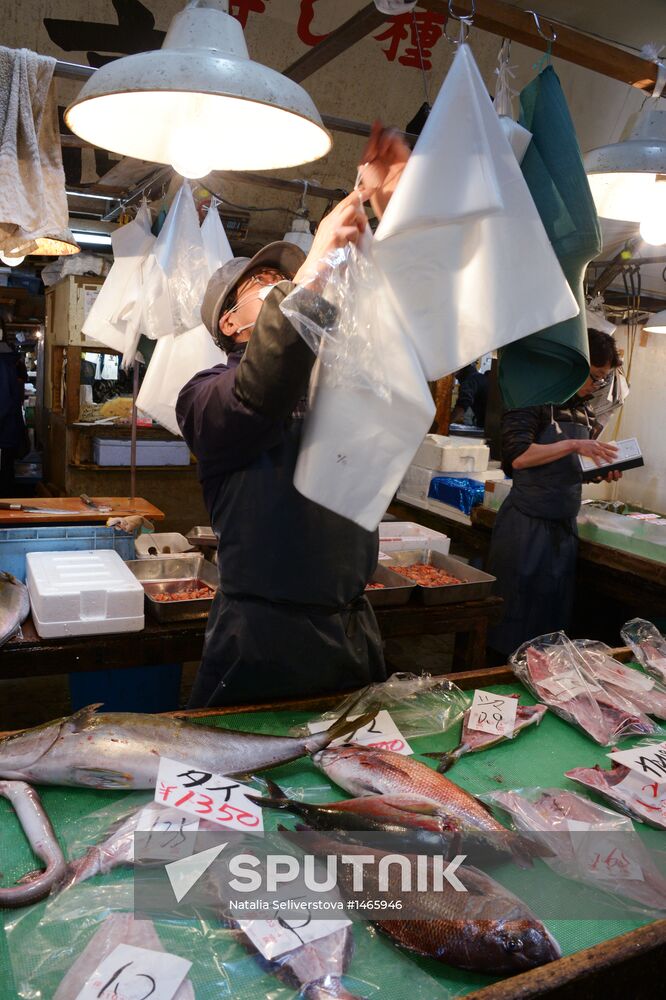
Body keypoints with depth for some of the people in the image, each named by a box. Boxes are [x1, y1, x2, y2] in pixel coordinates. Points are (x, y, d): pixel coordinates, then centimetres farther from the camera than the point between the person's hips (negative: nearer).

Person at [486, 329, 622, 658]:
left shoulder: (586, 415, 14)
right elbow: (517, 456, -20)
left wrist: (602, 473, 5)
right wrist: (574, 446, -22)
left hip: (564, 527, 7)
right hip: (527, 523, -7)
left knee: (553, 621, 14)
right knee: (513, 623, 1)